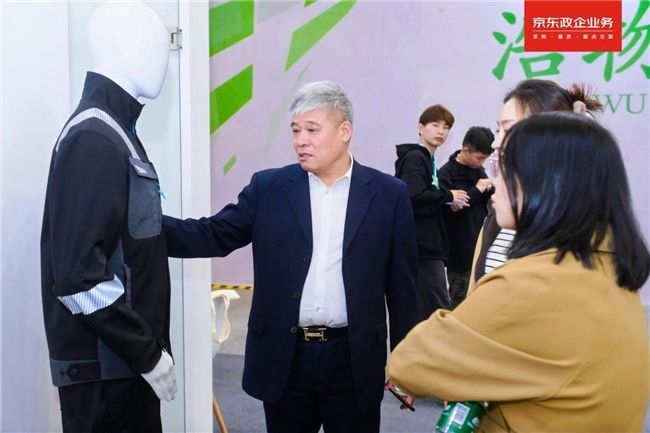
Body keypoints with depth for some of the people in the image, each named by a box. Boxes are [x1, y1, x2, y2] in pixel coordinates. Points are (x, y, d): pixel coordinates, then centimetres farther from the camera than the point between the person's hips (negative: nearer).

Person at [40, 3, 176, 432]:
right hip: (105, 365, -9)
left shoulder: (114, 130, 11)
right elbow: (79, 275, -24)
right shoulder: (94, 138, -18)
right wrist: (148, 352, -17)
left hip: (123, 358, 9)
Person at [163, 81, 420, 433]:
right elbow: (214, 235, -4)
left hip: (354, 360, -1)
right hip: (284, 359, 1)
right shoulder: (268, 188, 2)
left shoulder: (389, 194, -1)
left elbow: (402, 286, 1)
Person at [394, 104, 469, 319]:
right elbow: (416, 199, -24)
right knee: (438, 312, -9)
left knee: (422, 310, 14)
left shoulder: (428, 160, 18)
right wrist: (448, 196, -11)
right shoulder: (413, 158, -10)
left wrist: (448, 201, 4)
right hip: (423, 247, -10)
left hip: (429, 246, 10)